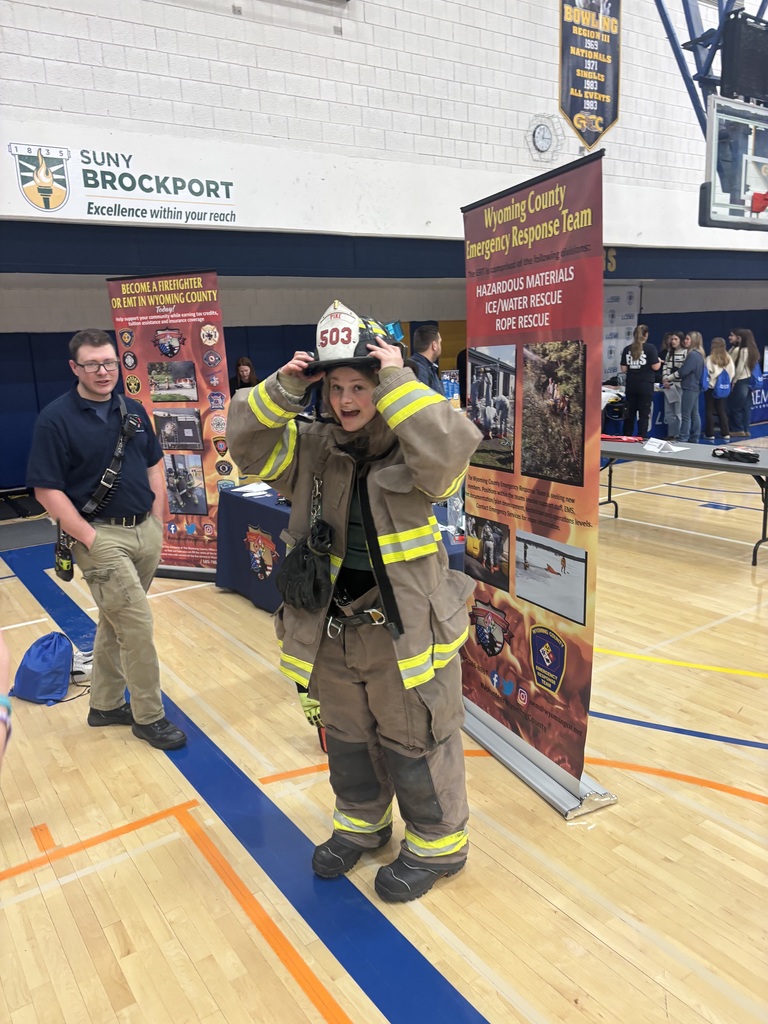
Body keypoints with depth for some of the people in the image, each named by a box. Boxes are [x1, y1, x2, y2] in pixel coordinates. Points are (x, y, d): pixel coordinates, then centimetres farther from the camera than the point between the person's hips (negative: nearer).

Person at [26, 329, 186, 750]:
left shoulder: (133, 410, 8)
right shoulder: (56, 419, -11)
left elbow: (154, 465, 15)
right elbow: (47, 490, -13)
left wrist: (158, 519, 7)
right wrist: (89, 538, -16)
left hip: (145, 531, 6)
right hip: (100, 536, -6)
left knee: (116, 622, 17)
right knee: (138, 625, -5)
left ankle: (105, 704, 33)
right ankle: (149, 716, 13)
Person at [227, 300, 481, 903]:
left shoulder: (412, 451, -14)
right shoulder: (311, 449, -1)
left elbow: (450, 450, -35)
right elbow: (247, 443, -4)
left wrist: (399, 383, -30)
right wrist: (285, 387, -17)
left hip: (408, 633, -5)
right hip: (332, 633, 5)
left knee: (415, 746, 14)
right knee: (347, 740, 25)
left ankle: (436, 843, 38)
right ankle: (362, 824, 51)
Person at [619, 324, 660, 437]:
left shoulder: (627, 349, 4)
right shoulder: (650, 348, -7)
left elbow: (623, 369, 3)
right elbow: (655, 367, -9)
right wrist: (659, 361, 12)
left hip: (631, 385, 4)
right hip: (646, 386, -4)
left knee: (629, 413, 12)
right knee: (644, 414, 1)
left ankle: (626, 437, 18)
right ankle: (642, 438, 1)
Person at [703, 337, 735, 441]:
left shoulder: (709, 359, -15)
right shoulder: (728, 359, -1)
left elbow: (706, 373, -15)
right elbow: (732, 373, 1)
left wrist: (708, 381, 1)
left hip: (711, 387, -4)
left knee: (709, 411, 5)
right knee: (722, 411, 13)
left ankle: (710, 434, 5)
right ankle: (726, 434, 12)